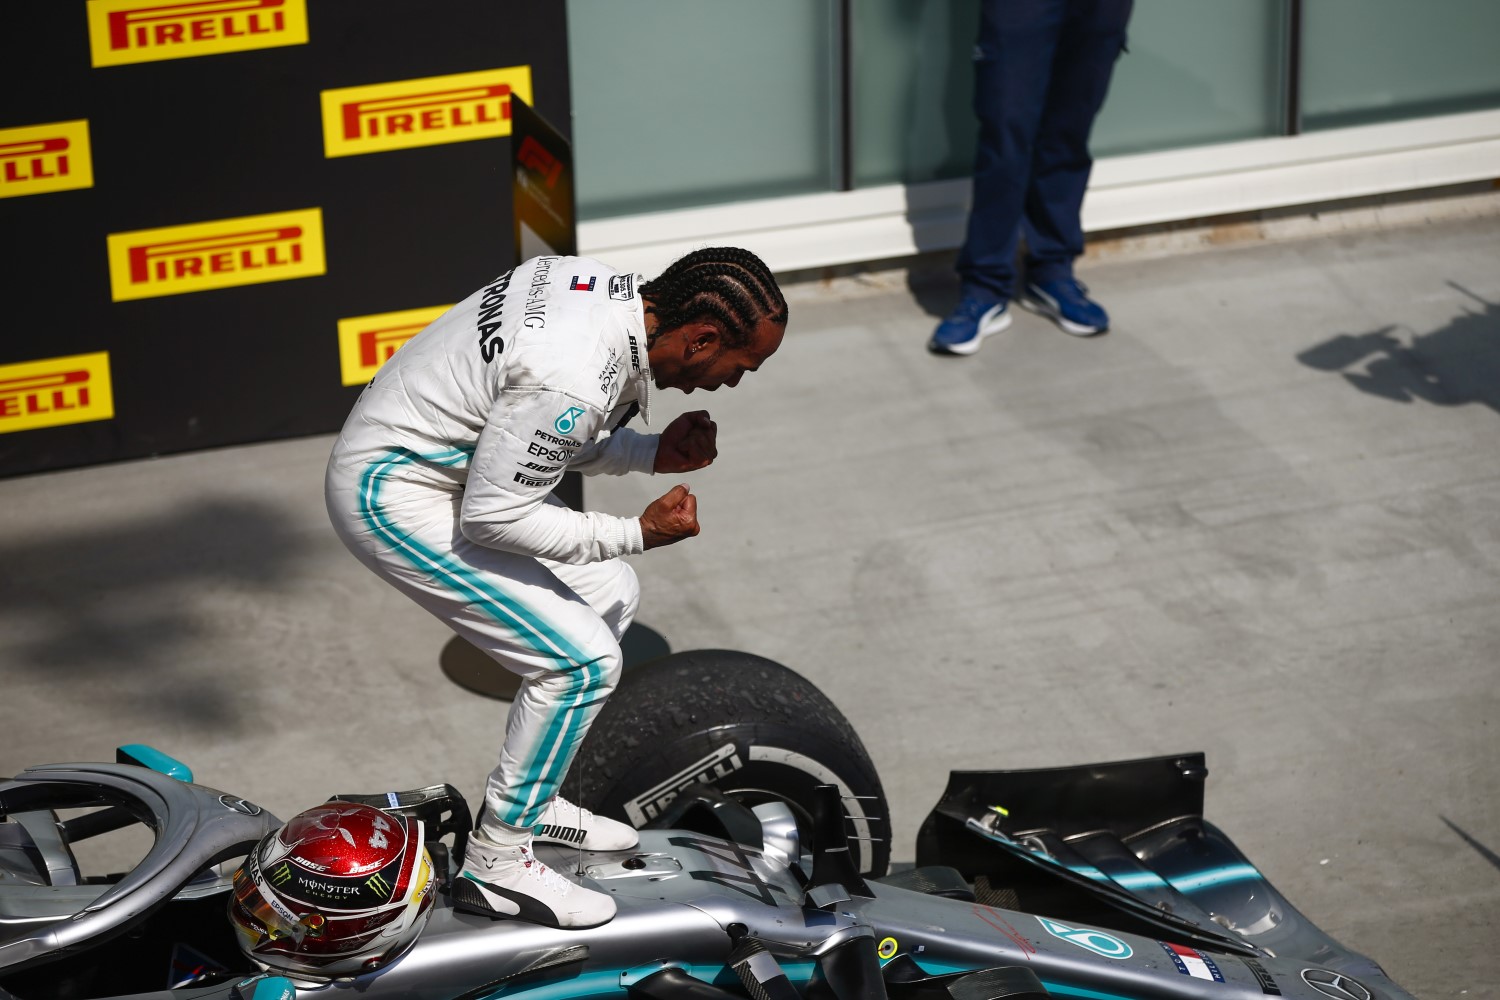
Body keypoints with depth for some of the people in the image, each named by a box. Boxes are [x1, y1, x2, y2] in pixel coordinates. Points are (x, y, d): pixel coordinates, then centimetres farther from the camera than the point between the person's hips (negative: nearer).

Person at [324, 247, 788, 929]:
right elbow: (491, 516, -23)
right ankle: (495, 864, -1)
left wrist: (656, 454, -2)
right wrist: (638, 533, -18)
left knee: (610, 594, 17)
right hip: (394, 500, -10)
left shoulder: (614, 292, -2)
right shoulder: (573, 382, -32)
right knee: (583, 660, -13)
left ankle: (528, 800, 26)